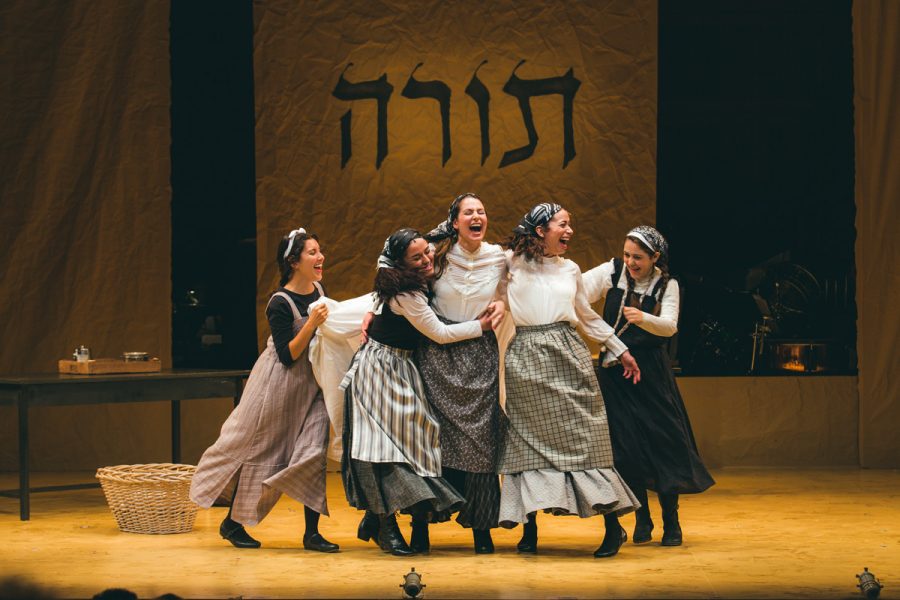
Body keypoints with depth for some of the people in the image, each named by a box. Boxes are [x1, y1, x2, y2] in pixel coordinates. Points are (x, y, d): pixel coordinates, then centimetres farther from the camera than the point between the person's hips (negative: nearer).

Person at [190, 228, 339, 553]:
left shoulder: (318, 291, 3)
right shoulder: (280, 303, -19)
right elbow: (288, 355, -20)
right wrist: (312, 323, -29)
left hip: (311, 384, 6)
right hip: (280, 382, -6)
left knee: (315, 451, -6)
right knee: (258, 449, 4)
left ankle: (312, 532, -3)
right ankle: (232, 523, 20)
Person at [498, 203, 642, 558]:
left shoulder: (570, 270, 16)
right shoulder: (512, 262, 5)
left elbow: (588, 317, 25)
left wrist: (620, 350, 27)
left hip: (567, 355, 2)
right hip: (526, 358, -2)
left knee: (584, 435, -3)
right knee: (529, 439, -1)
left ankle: (613, 525, -2)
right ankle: (530, 528, 5)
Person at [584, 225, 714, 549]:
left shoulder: (666, 285, -2)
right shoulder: (611, 273, -2)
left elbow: (670, 326, -16)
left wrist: (643, 319, -36)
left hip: (651, 372, 0)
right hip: (614, 369, 0)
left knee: (663, 441, -4)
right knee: (626, 443, -1)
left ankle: (671, 521, 7)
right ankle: (642, 519, 13)